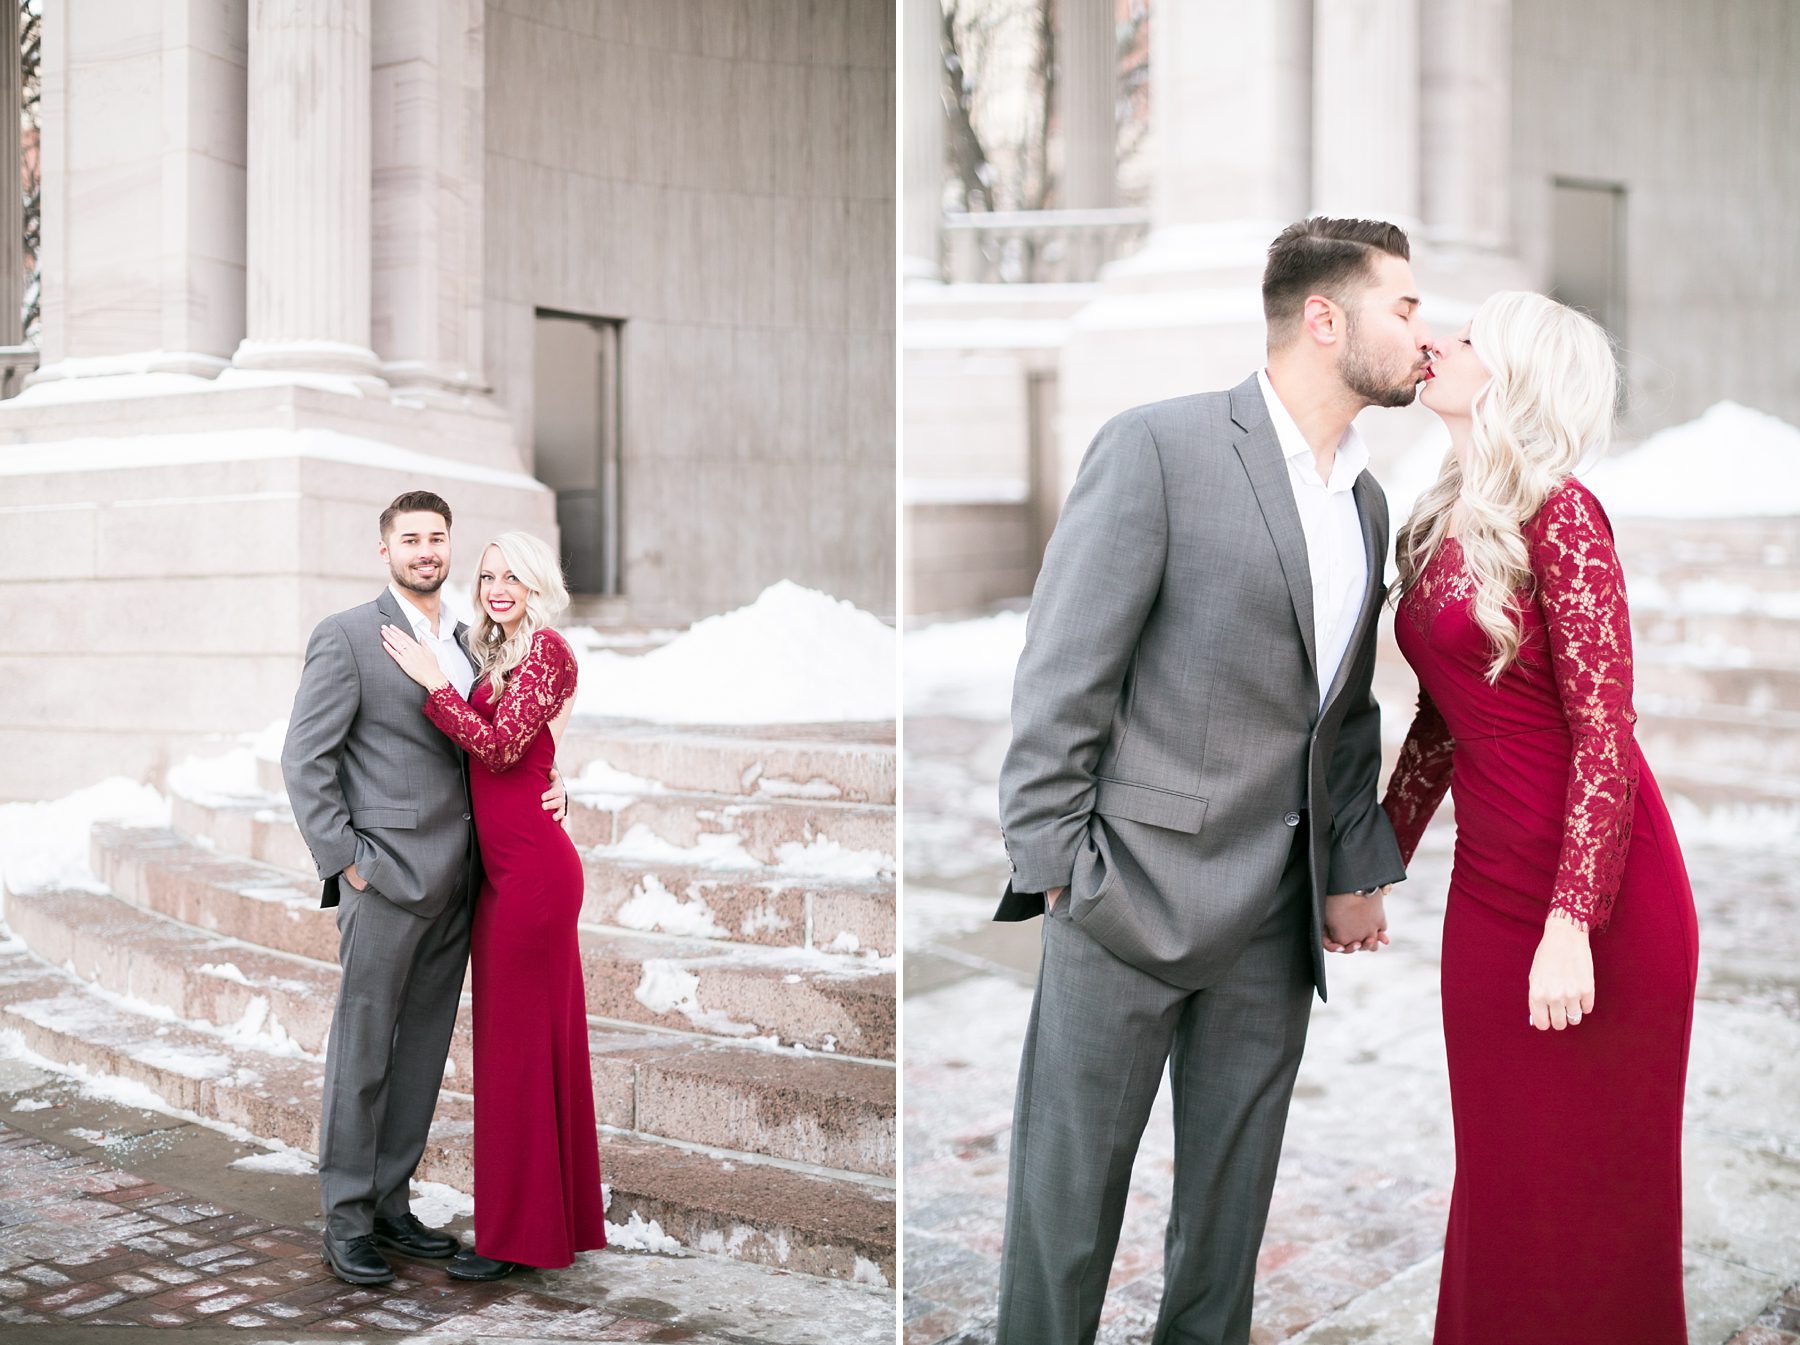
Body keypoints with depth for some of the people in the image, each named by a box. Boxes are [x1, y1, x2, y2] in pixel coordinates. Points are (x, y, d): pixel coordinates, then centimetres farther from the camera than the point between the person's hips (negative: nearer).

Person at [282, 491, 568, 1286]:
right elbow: (304, 759, -9)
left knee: (423, 1047, 12)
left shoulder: (464, 642, 15)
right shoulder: (347, 637, -6)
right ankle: (345, 1221, 13)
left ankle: (390, 1204, 24)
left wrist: (543, 787, 5)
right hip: (387, 877, -7)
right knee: (362, 1050, 1)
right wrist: (344, 862, -13)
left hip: (454, 881, 7)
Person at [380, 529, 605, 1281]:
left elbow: (500, 746, -18)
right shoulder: (497, 657, 16)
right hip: (503, 870, 9)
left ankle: (520, 1236, 8)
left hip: (531, 871, -9)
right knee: (521, 1042, 13)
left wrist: (432, 679, -13)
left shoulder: (545, 650, -10)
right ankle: (562, 1217, 24)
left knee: (519, 1045, -2)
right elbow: (483, 750, 16)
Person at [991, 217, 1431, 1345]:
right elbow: (1060, 677, -12)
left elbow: (1348, 710, 17)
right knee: (1071, 1177, 5)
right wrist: (1055, 864, -13)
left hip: (1281, 905, 7)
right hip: (1137, 885, -6)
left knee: (1236, 1178, 16)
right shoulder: (1158, 446, -11)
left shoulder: (1366, 499, 13)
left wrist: (1357, 871, 10)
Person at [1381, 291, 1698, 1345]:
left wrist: (1570, 925, -21)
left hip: (1597, 896, -7)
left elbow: (1606, 738, -17)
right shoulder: (1443, 526, 8)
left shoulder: (1559, 517, -14)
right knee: (1499, 1180, 16)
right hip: (1489, 884, 7)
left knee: (1592, 1193, 8)